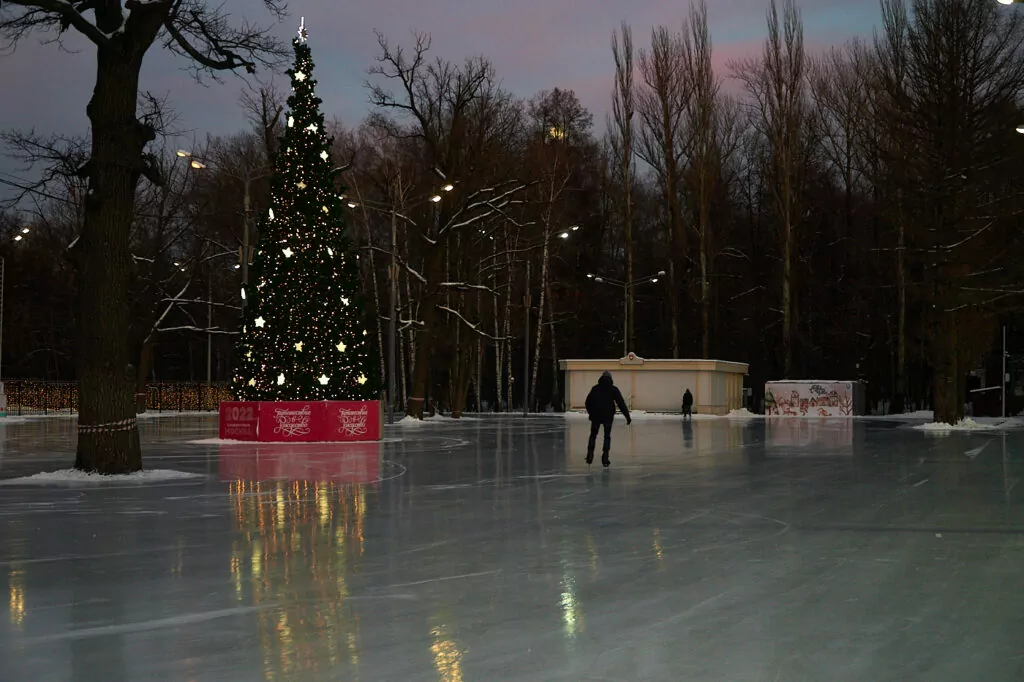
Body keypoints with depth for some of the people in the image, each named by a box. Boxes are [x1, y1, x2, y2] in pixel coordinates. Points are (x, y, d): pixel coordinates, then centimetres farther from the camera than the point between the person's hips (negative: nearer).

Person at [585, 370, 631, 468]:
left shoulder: (595, 388, 7)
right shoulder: (613, 389, 0)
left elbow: (588, 402, 10)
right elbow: (621, 403, -5)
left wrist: (591, 413, 25)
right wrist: (627, 416, -4)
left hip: (595, 416, 2)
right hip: (608, 416, -1)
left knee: (593, 435, 15)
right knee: (607, 437, 6)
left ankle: (590, 455, 7)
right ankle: (605, 458, -2)